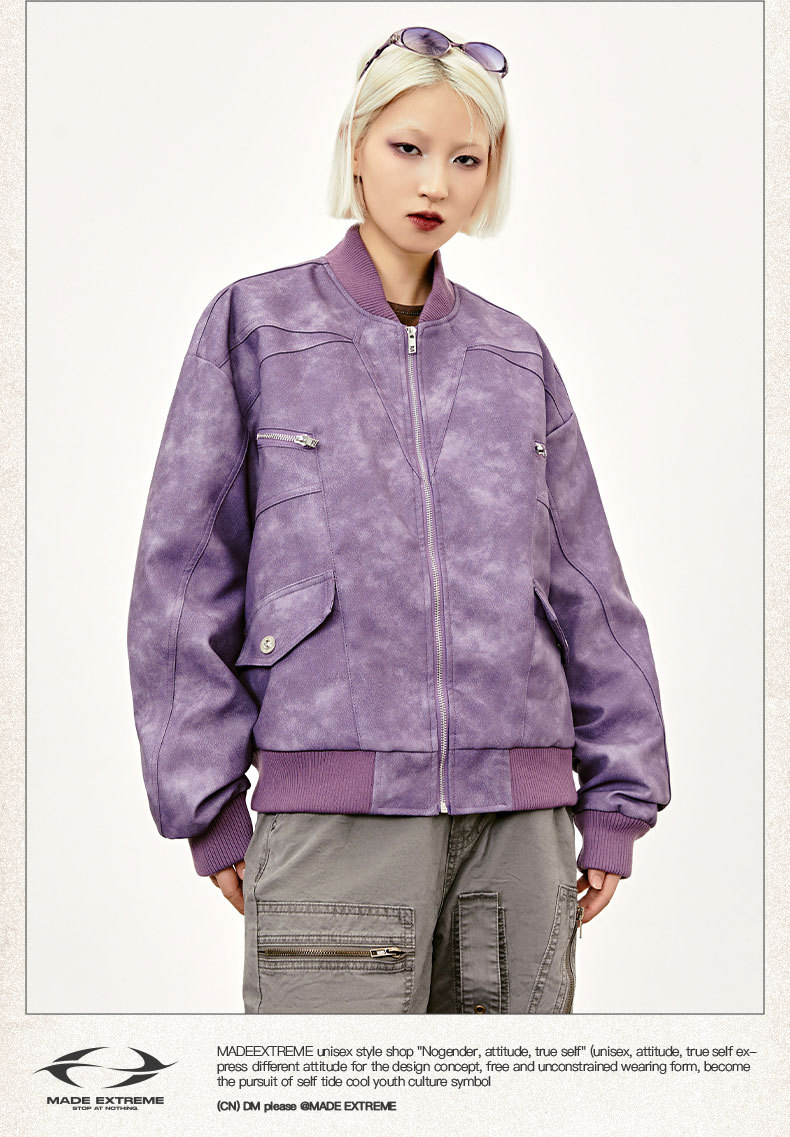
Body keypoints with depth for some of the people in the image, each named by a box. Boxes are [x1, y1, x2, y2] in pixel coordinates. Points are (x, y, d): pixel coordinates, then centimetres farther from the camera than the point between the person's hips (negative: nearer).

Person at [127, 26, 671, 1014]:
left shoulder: (516, 355, 14)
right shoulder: (255, 324, 6)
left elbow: (589, 589, 15)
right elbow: (186, 578, 4)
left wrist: (616, 798, 10)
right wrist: (210, 806, -1)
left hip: (520, 810, 3)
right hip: (333, 809, -3)